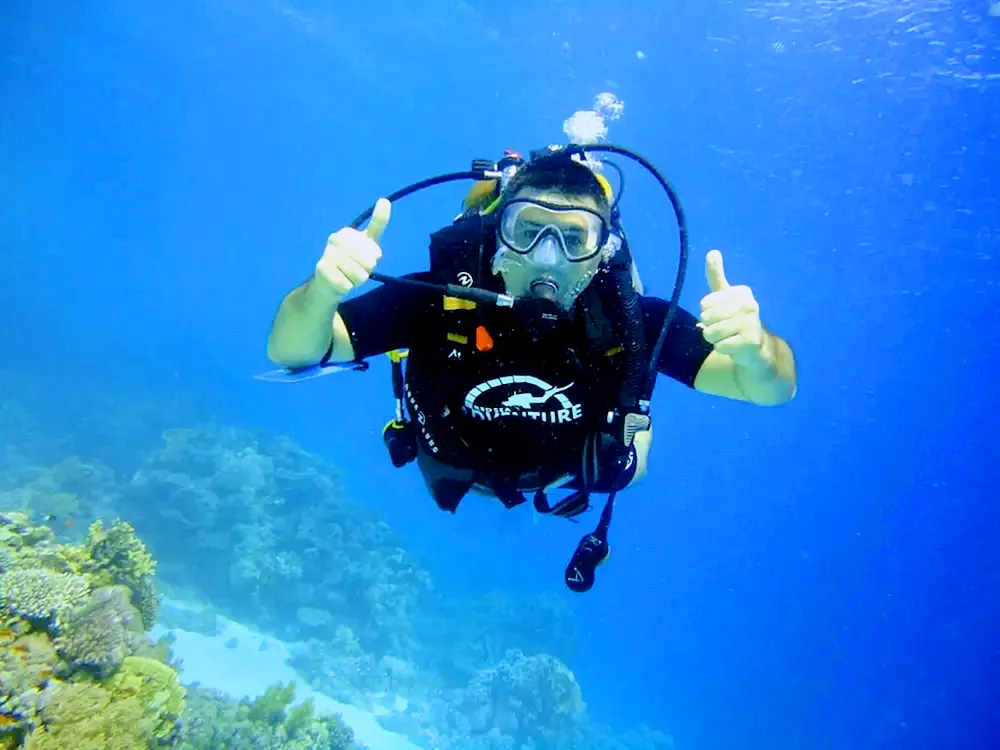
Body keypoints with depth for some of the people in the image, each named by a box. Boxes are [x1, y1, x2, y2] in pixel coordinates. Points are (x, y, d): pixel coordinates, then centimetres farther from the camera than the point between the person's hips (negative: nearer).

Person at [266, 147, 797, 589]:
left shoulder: (631, 321, -38)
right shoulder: (439, 301, -39)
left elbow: (772, 389, -39)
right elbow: (289, 351, -40)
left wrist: (753, 348, -63)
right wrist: (321, 291, -64)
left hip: (570, 469, 0)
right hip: (457, 467, 0)